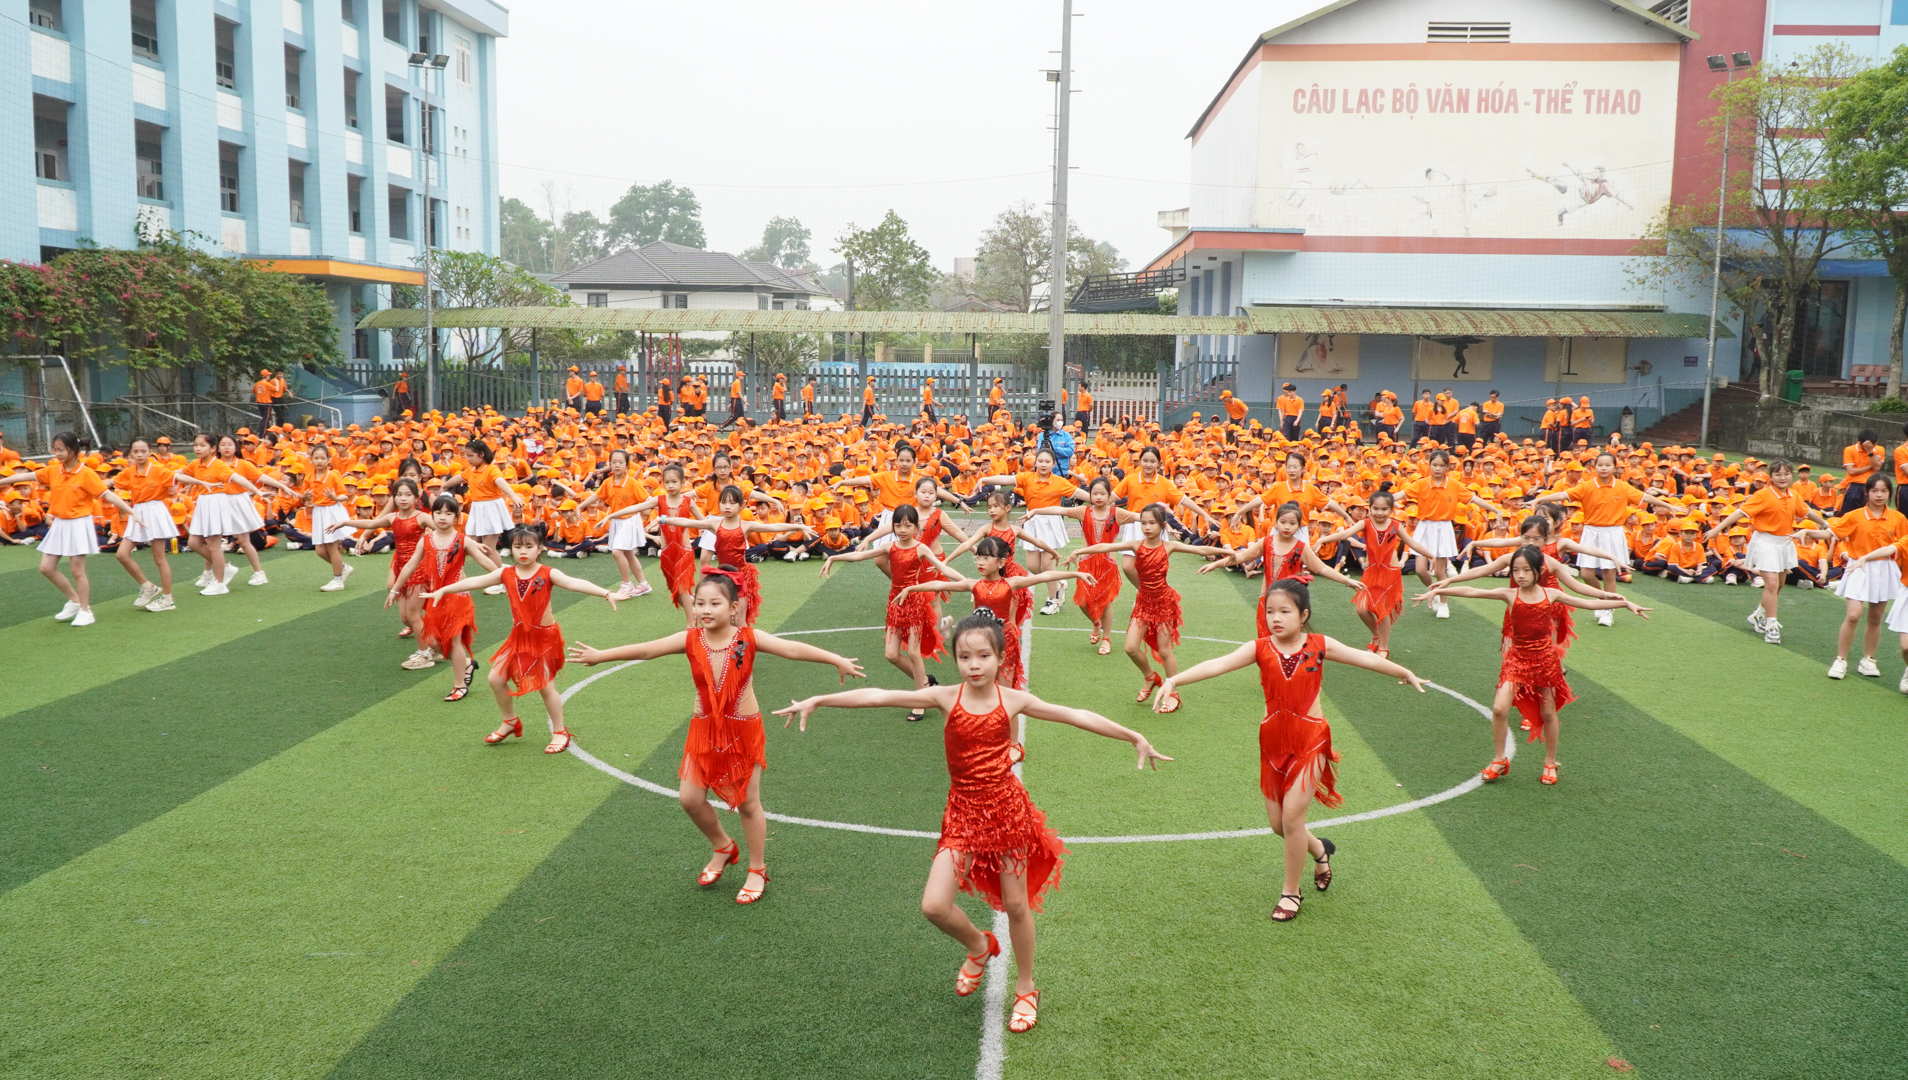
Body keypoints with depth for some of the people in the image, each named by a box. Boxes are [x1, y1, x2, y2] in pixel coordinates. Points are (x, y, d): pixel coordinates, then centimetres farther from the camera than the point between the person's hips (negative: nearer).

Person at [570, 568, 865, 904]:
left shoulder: (748, 638, -15)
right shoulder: (690, 640, -8)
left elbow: (792, 649, -23)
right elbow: (646, 649, -4)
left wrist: (837, 660, -30)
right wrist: (600, 655, -1)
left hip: (743, 730, -3)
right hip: (704, 730, 3)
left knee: (748, 803, 6)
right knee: (690, 798, 2)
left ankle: (758, 870, 26)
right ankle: (723, 849, 30)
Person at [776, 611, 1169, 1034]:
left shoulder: (1013, 700, -6)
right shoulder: (946, 698, -6)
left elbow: (1077, 716, -3)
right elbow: (879, 697, -9)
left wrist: (1135, 737, -4)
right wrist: (817, 700, -11)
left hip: (1006, 808, 0)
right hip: (963, 811, 1)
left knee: (1016, 904, 8)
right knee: (934, 905, -8)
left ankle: (1026, 989, 32)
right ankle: (979, 947, 25)